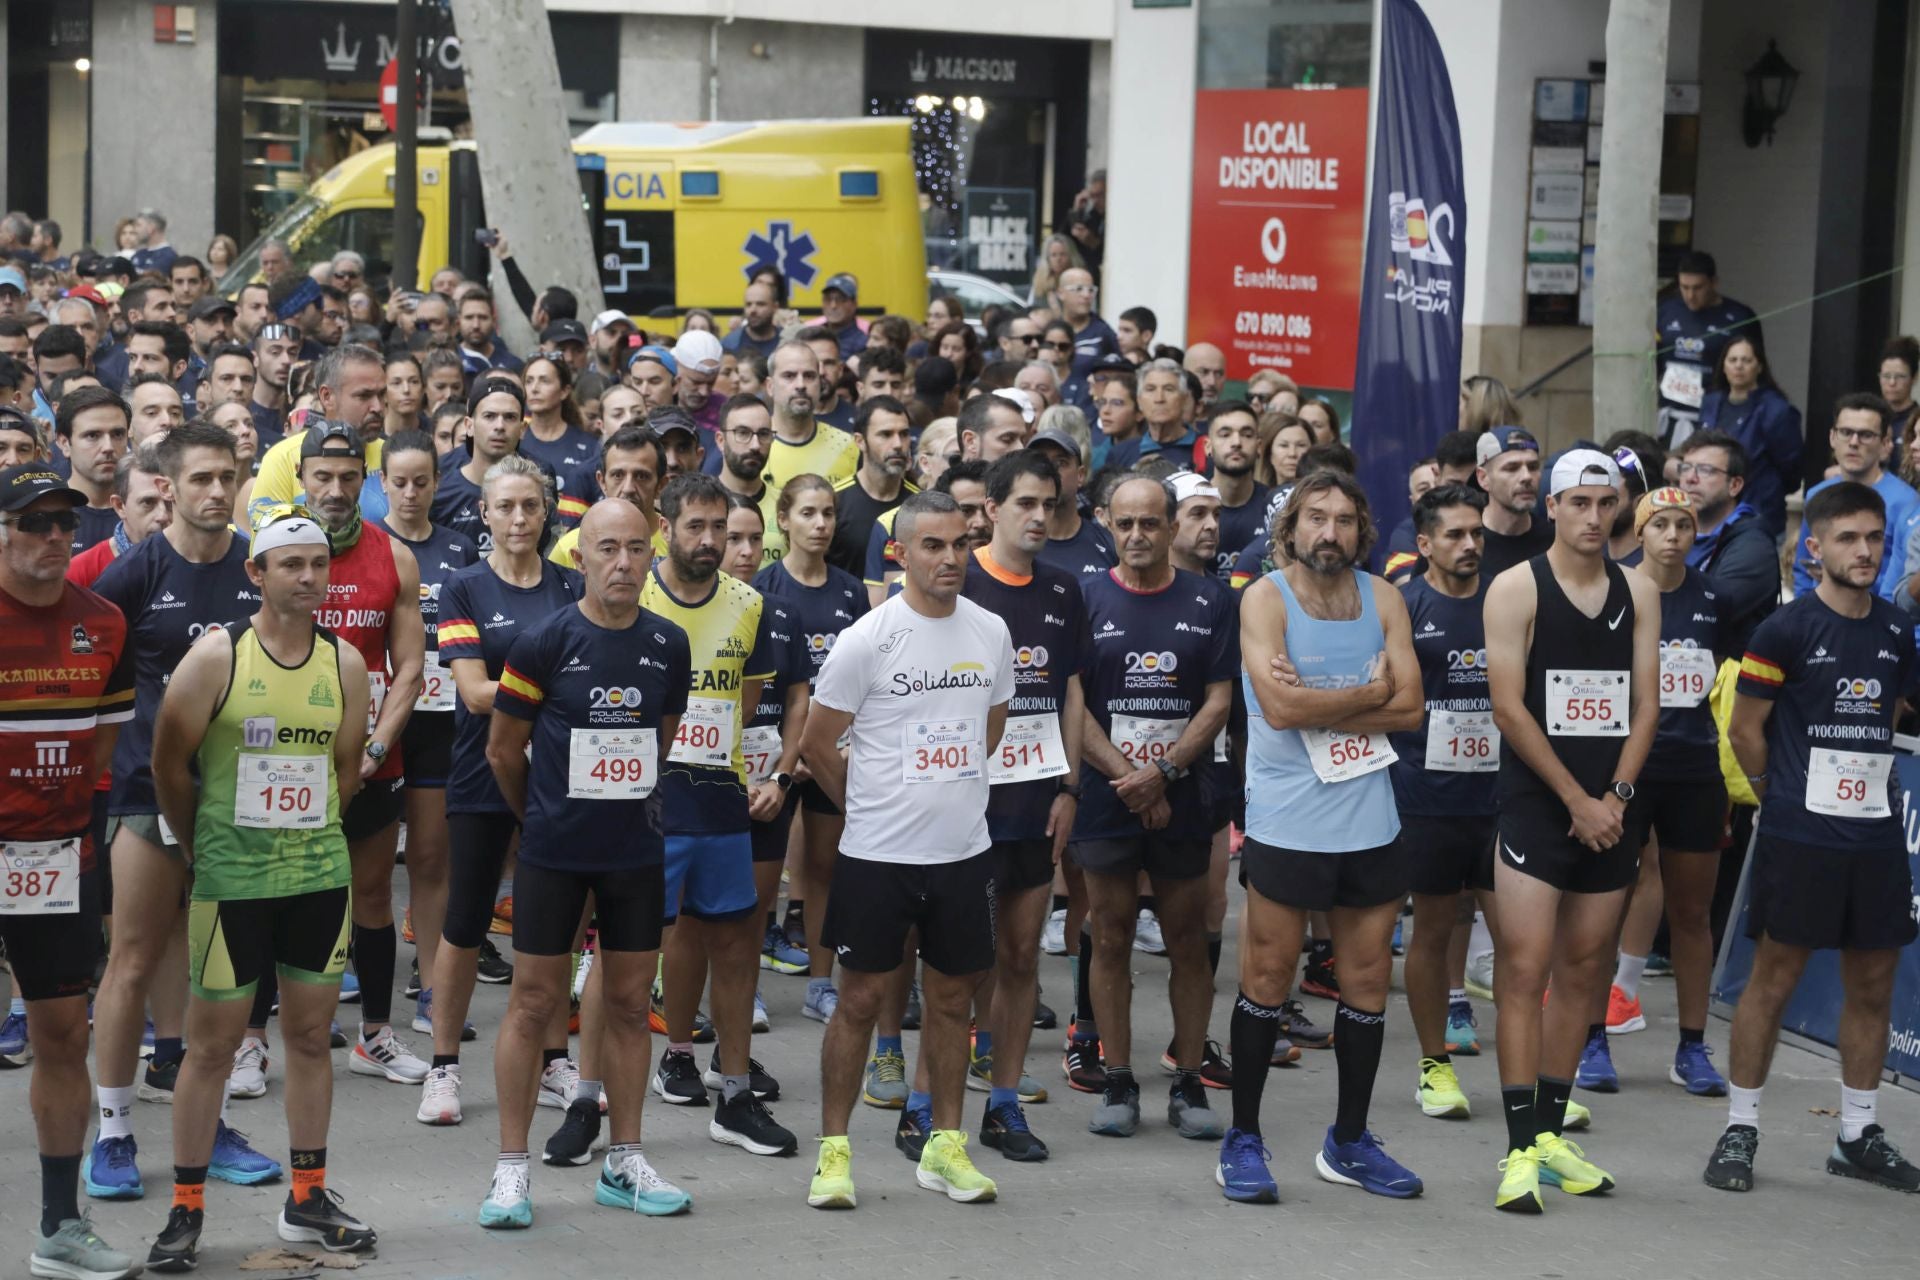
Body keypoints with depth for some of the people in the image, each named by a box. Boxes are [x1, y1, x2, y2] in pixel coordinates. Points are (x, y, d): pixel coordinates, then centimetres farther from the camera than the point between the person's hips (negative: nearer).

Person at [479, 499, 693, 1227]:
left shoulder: (668, 646, 2)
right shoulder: (544, 643, -9)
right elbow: (503, 749, 1)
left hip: (637, 850, 4)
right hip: (553, 853, -4)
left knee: (629, 1003, 8)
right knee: (535, 1002, 1)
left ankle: (624, 1164, 18)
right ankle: (511, 1168, 9)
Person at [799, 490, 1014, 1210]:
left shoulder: (990, 632, 5)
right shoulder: (868, 639, -10)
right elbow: (816, 745, -3)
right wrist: (874, 805, 7)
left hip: (965, 852, 4)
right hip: (878, 854, -4)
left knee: (953, 999, 11)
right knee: (862, 1000, 2)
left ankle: (945, 1146, 22)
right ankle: (833, 1150, 12)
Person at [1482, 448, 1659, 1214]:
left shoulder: (1638, 593, 9)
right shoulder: (1516, 589, -4)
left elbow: (1645, 702, 6)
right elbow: (1508, 705, -10)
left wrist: (1617, 795, -7)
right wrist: (1575, 798, -12)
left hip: (1611, 808, 5)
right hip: (1536, 803, -5)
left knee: (1583, 970, 9)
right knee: (1524, 969, -9)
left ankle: (1551, 1132, 18)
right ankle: (1521, 1149, -8)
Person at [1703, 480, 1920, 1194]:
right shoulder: (1787, 630, -7)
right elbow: (1744, 731, -3)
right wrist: (1783, 795, 3)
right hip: (1799, 835, -5)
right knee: (1774, 980, -1)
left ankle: (1859, 1135, 21)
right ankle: (1739, 1130, 9)